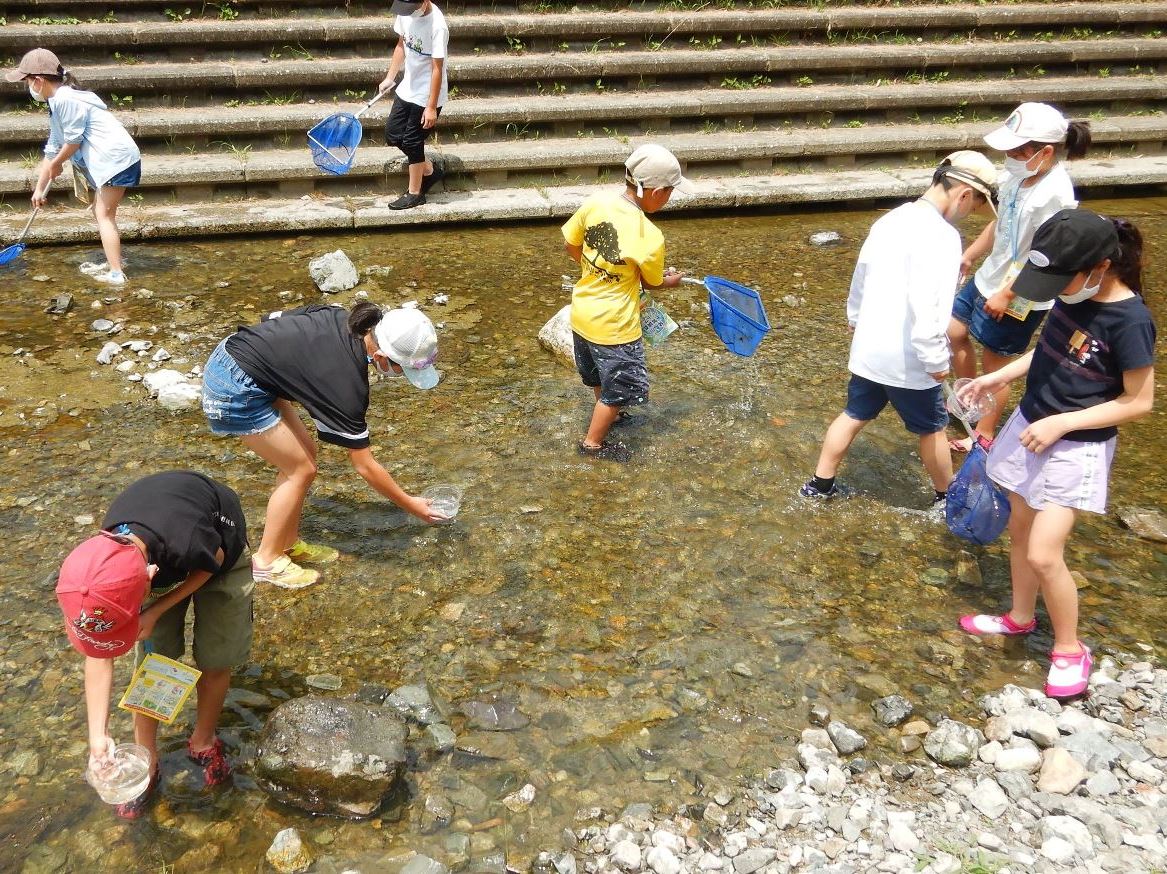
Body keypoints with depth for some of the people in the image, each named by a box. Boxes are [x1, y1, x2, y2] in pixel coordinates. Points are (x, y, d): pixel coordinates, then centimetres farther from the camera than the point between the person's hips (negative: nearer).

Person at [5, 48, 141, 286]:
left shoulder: (65, 99, -14)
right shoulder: (57, 105, 20)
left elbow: (73, 141, -14)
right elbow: (52, 150, 24)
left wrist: (56, 164, 5)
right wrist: (39, 188, 26)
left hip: (116, 158, -10)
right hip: (111, 160, 10)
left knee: (104, 215, -8)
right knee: (101, 212, 18)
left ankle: (116, 274, -9)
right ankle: (112, 264, 25)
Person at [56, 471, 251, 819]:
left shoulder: (189, 544, -48)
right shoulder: (101, 563, -32)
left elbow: (214, 562, -18)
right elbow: (98, 657, -18)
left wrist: (156, 611, -25)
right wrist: (98, 735, -20)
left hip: (217, 545, -2)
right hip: (157, 555, 3)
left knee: (214, 661, -1)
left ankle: (203, 741, 26)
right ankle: (146, 762, 18)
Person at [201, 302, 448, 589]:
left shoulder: (342, 319, -5)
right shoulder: (347, 382, -24)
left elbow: (275, 318, 10)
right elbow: (365, 466, -15)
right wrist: (410, 505, -4)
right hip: (235, 392, -9)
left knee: (304, 451, 12)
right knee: (301, 468, -1)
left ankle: (288, 543, 24)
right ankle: (267, 561, 11)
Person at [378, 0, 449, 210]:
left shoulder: (437, 26, -25)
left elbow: (437, 69, -22)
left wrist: (431, 107, -20)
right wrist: (389, 78, 14)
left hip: (426, 96, -8)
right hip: (407, 89, 8)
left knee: (412, 142, 1)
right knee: (392, 135, 12)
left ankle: (414, 194, 19)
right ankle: (430, 171, 30)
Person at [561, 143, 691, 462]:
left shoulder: (596, 202, -13)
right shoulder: (650, 237, -26)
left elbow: (570, 245, 2)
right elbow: (651, 283, -7)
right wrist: (671, 281, 16)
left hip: (582, 312, 7)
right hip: (614, 326, -7)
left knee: (600, 374, 31)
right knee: (618, 388, 17)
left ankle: (607, 412, 57)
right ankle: (593, 443, 32)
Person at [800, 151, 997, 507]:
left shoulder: (889, 221, 4)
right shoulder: (941, 235, -22)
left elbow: (860, 278, 16)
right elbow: (928, 307, -28)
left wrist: (855, 320, 31)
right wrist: (936, 361, -18)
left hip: (868, 349, 7)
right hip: (907, 360, -7)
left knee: (854, 416, 21)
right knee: (932, 429, 14)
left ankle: (819, 483, 29)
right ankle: (946, 496, 33)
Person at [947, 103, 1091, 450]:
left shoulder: (1054, 194, -27)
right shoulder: (1019, 174, -4)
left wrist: (1007, 295, -21)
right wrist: (968, 256, 18)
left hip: (1019, 296, -8)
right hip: (989, 278, 8)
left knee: (994, 363, 5)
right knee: (955, 332, 20)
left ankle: (984, 437, 25)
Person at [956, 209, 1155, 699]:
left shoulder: (1129, 321, -24)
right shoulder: (1074, 296, -4)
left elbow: (1139, 402, -18)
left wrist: (1061, 424, -21)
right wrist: (1000, 377, 3)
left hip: (1076, 448, -7)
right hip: (1030, 425, 7)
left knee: (1044, 554, -6)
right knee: (1020, 531, 18)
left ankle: (1069, 648, 17)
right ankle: (1021, 618, 39)